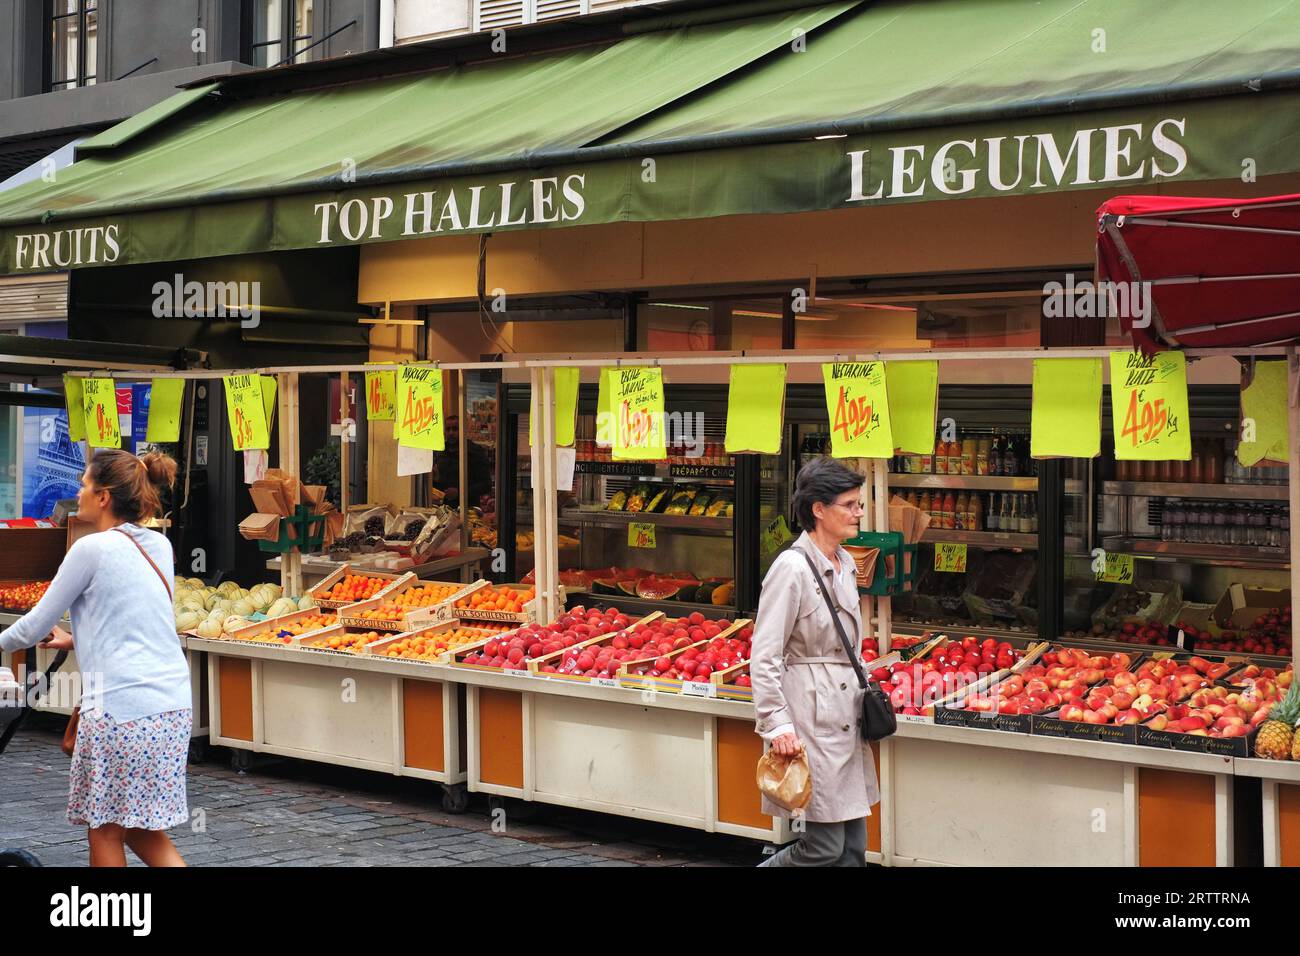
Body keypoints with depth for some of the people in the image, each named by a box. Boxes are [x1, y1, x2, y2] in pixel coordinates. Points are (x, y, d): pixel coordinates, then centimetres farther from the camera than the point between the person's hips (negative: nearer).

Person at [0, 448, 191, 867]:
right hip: (172, 702, 7)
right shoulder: (159, 546, 12)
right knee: (141, 827, 15)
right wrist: (77, 639, 34)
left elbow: (36, 625, 0)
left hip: (121, 703, -7)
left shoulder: (92, 549, -8)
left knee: (105, 829, 7)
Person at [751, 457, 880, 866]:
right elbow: (764, 656, -17)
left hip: (846, 717, 9)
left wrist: (864, 694, 17)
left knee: (852, 844, 9)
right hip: (810, 718, -9)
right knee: (825, 846, -7)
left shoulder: (846, 564, 11)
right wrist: (777, 725, -21)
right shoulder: (792, 567, -15)